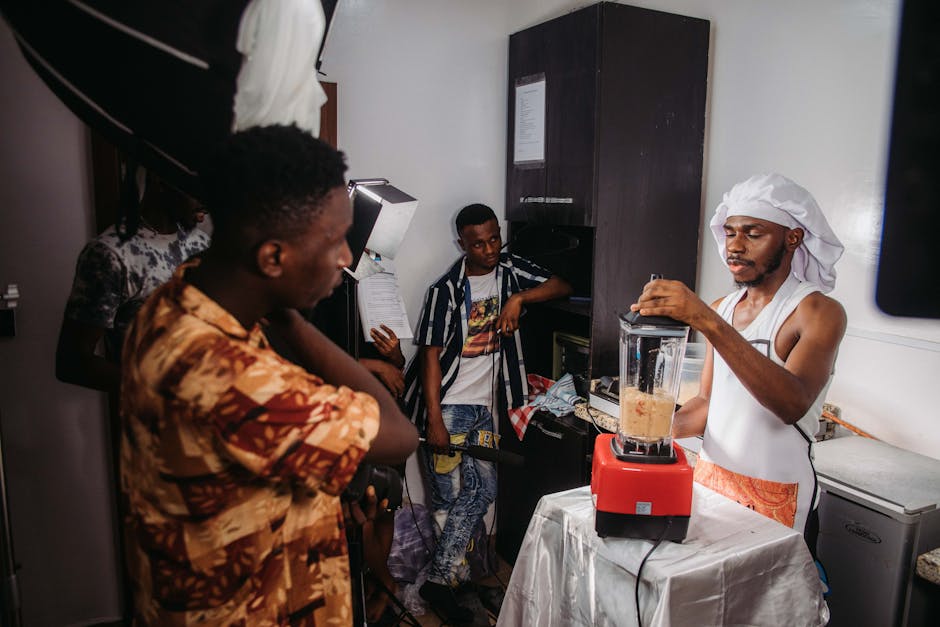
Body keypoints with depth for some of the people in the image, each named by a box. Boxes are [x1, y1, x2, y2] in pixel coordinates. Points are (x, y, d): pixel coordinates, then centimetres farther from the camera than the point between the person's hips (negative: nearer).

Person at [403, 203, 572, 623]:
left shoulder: (509, 271, 5)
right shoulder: (447, 289, -11)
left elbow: (561, 286, 1)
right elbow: (431, 353, -12)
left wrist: (519, 297, -17)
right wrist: (434, 420, -16)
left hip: (483, 405, 6)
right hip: (448, 404, -5)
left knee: (483, 490, 5)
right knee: (449, 495, -2)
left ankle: (441, 576, 16)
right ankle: (440, 580, 15)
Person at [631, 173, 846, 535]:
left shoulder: (819, 312, -13)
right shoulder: (721, 309, 7)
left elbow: (794, 403, -31)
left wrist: (706, 322, -38)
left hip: (772, 494, -5)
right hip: (707, 475, 6)